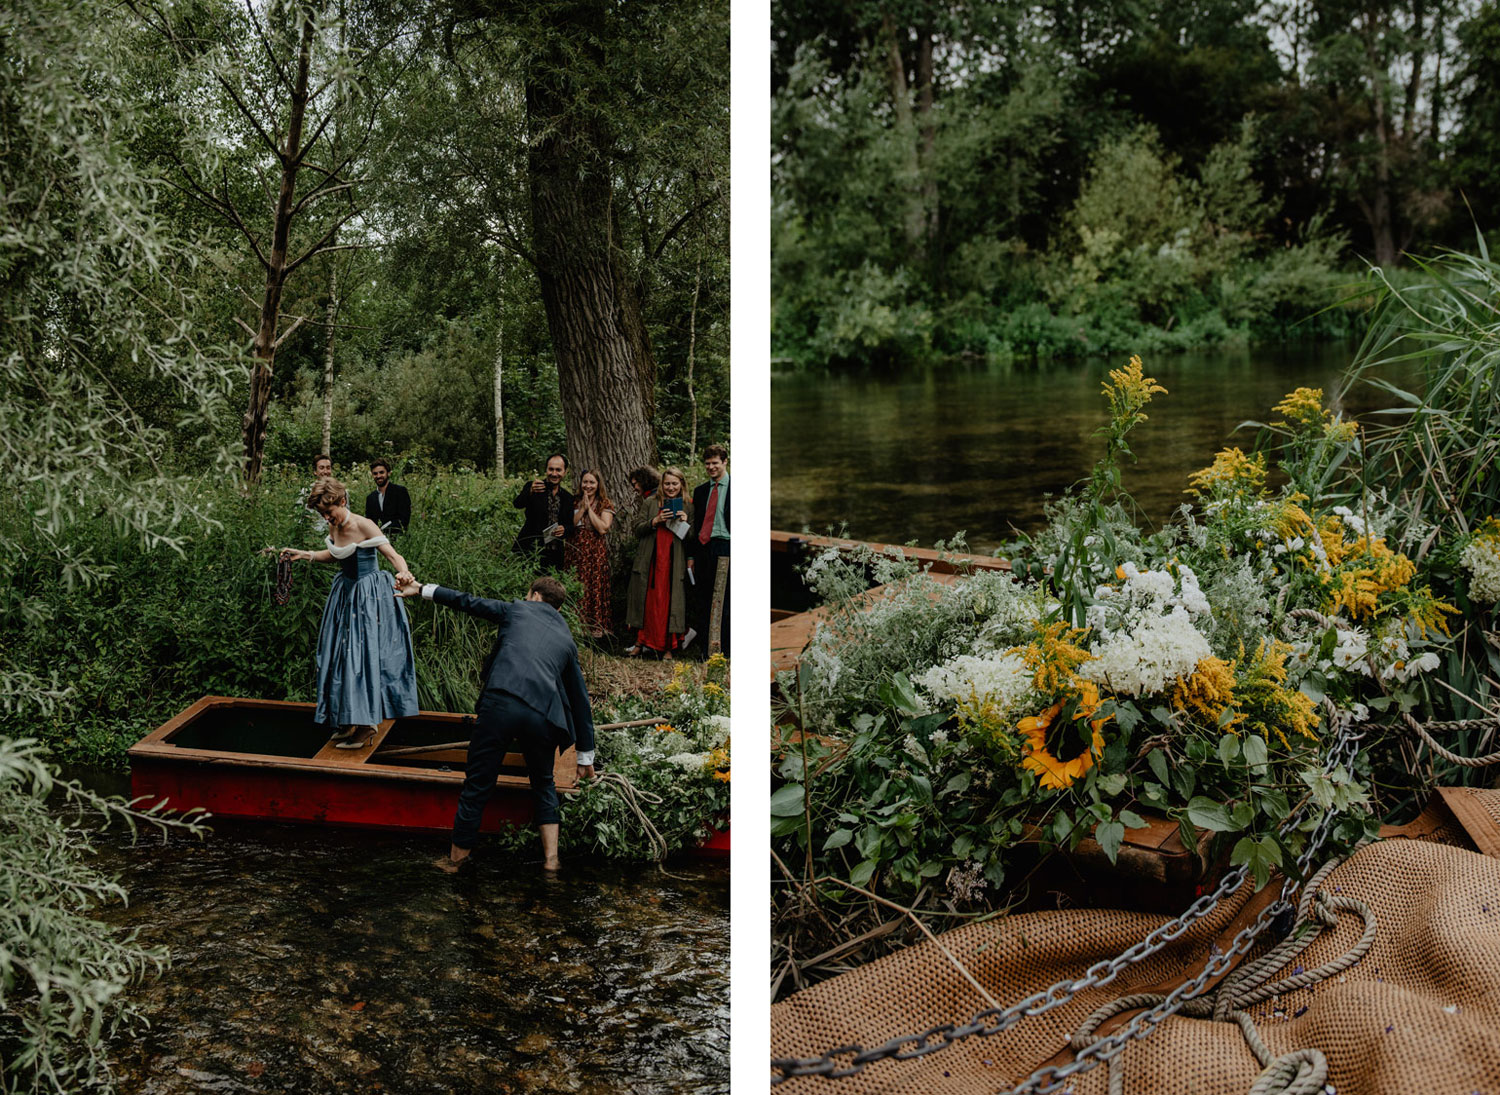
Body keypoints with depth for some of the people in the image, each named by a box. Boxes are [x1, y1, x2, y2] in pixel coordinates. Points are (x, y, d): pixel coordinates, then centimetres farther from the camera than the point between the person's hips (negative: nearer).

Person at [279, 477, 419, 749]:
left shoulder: (364, 526, -20)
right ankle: (349, 720, 23)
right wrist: (303, 554, 14)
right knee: (342, 654, 11)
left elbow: (393, 555, -26)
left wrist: (403, 572, -47)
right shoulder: (334, 527, 2)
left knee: (364, 654, -9)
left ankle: (362, 730, -1)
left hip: (368, 596, -8)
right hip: (346, 594, 8)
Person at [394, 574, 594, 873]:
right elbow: (580, 699, 31)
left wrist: (421, 589, 40)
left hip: (499, 704, -3)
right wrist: (585, 756, 37)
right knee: (543, 785, 26)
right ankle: (550, 859, 22)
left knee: (476, 786, 10)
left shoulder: (516, 610, 21)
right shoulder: (567, 639, 28)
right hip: (543, 713, 3)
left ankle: (456, 858, 24)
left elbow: (466, 602, 27)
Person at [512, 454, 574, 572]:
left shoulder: (568, 498, 12)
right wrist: (530, 492, -38)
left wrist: (564, 529, -10)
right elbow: (517, 504, -18)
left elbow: (571, 526, 14)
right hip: (529, 551, -3)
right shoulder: (532, 486, 0)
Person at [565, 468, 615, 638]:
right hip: (575, 551, 3)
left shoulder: (605, 504, 2)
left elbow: (603, 528, -12)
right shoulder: (574, 502, 10)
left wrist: (589, 509, -9)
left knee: (596, 587, -3)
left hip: (596, 552, -2)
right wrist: (582, 509, -8)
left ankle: (596, 628, 4)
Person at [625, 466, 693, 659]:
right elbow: (638, 531, 2)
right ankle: (640, 642, 14)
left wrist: (685, 523, -9)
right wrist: (656, 520, -13)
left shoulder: (687, 507, 9)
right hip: (650, 561, 0)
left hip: (674, 563, 0)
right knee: (647, 601, 3)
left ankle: (668, 648, 4)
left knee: (671, 603, -3)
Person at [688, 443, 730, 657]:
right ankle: (707, 652, 14)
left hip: (724, 549, -5)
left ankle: (724, 653, 4)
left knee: (724, 604, -3)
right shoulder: (700, 491, 16)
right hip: (702, 549, 5)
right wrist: (691, 555, 13)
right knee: (704, 603, 7)